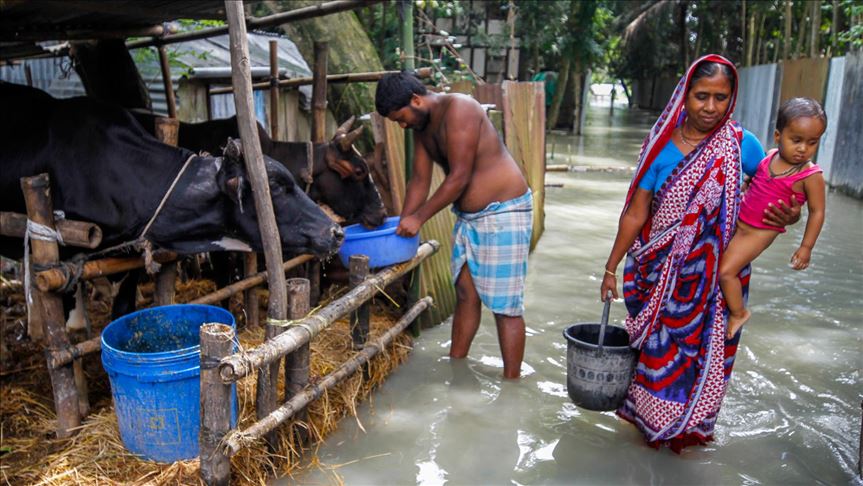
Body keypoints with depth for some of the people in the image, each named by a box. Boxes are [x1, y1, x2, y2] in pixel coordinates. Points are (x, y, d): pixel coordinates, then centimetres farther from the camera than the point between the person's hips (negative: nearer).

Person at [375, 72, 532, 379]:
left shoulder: (458, 109, -20)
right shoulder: (422, 126, 8)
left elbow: (459, 176, -23)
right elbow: (420, 180, 10)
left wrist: (419, 217, -17)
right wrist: (403, 226, 3)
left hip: (503, 213, -9)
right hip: (467, 216, 9)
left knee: (504, 306, -5)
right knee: (465, 294, 15)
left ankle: (511, 383, 4)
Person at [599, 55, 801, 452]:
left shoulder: (742, 145, -7)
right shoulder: (661, 147, -7)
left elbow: (774, 193, 5)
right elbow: (635, 213, -4)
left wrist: (788, 216, -20)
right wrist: (611, 267, -4)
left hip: (716, 272, 0)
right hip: (662, 271, 0)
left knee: (705, 346, 12)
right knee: (656, 346, 11)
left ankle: (689, 422, 35)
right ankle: (652, 419, 35)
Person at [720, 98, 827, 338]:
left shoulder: (811, 176, -18)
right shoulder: (770, 157, -4)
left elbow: (817, 212, -10)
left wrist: (806, 247, -9)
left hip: (760, 232, -7)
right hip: (736, 220, 7)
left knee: (726, 271, -12)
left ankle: (738, 313, 10)